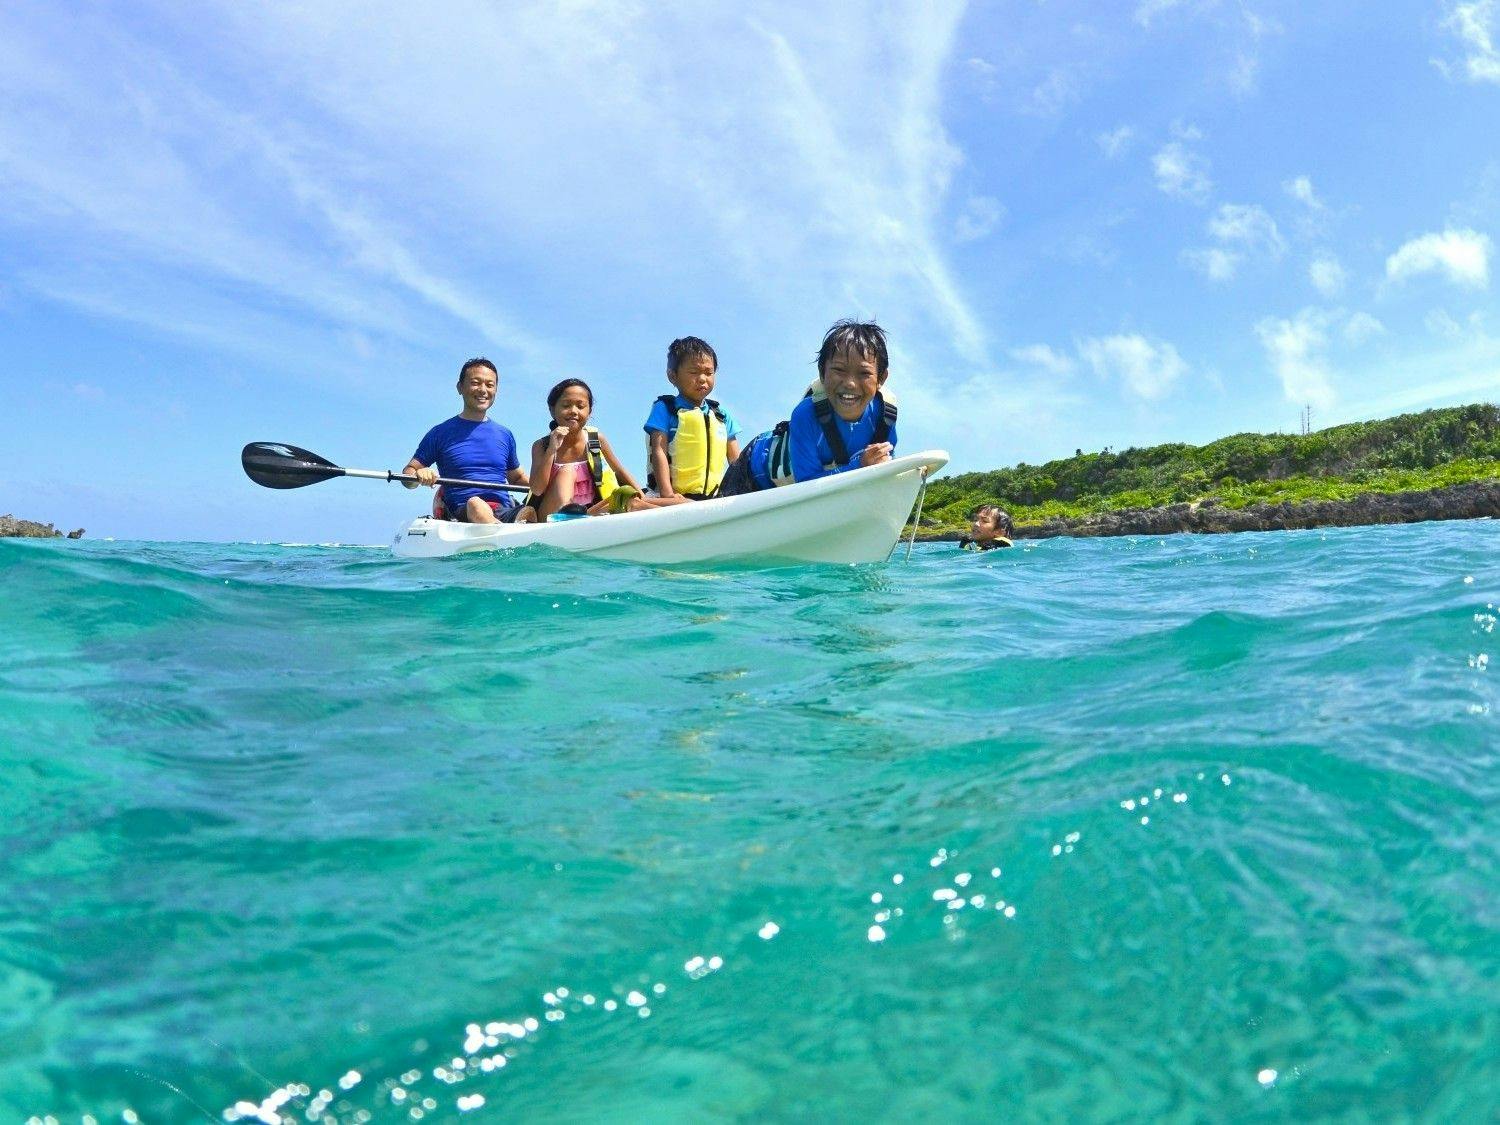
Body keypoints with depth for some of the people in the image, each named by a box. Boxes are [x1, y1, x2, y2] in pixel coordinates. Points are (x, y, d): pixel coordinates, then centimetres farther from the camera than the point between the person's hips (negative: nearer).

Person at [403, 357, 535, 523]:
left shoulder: (505, 435, 22)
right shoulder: (441, 433, 12)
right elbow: (407, 474, 12)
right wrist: (418, 475, -14)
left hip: (505, 512, 3)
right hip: (462, 514, -3)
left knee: (528, 513, -33)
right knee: (476, 504, -39)